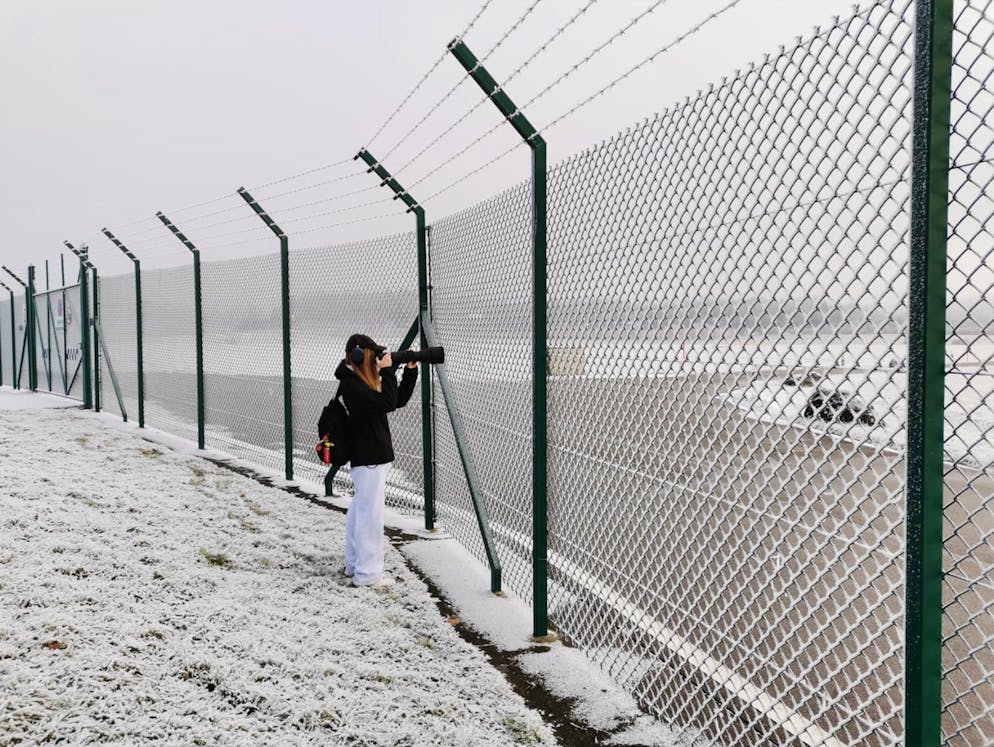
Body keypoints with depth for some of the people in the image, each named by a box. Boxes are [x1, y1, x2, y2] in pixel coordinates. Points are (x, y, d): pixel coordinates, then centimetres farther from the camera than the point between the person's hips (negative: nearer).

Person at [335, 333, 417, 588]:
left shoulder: (365, 381, 12)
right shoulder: (350, 384, -18)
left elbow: (399, 399, 15)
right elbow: (387, 403, -25)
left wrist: (411, 370, 8)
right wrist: (387, 370, -17)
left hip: (371, 455, 11)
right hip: (368, 458, -11)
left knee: (359, 511, 17)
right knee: (370, 515, -6)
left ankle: (354, 565, 28)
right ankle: (367, 574, 0)